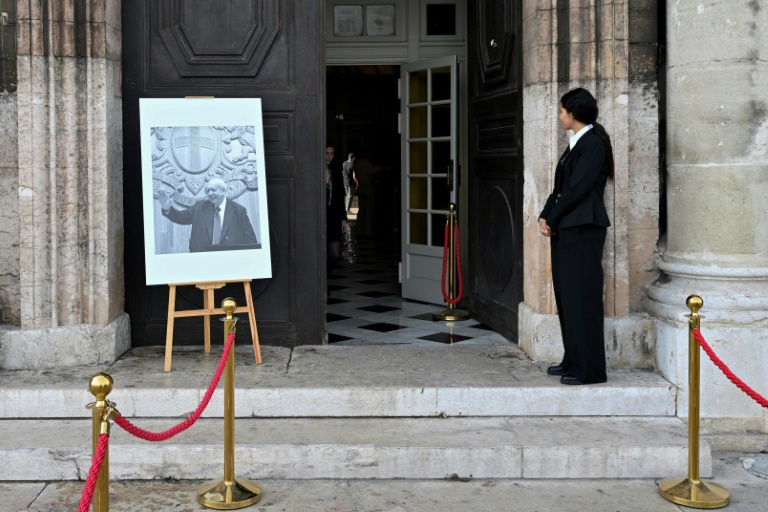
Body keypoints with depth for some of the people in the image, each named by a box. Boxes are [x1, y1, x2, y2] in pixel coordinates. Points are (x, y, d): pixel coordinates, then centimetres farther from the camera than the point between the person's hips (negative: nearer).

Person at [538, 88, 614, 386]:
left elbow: (578, 188, -16)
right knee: (566, 296, 12)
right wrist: (545, 216, 4)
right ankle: (573, 360, 21)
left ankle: (589, 369, -1)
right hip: (564, 229, 10)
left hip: (583, 229, -10)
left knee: (582, 297, -7)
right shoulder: (575, 144, 18)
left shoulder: (593, 144, -11)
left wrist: (552, 219, -8)